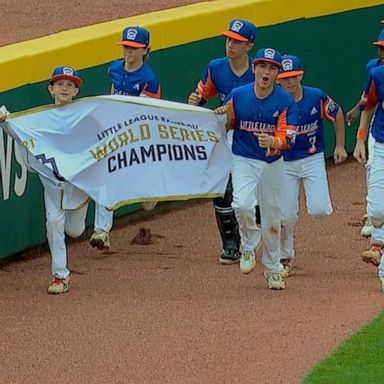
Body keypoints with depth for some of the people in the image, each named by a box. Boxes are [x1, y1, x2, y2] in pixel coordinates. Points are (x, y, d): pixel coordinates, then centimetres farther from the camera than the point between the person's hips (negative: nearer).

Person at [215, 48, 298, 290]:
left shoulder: (285, 101, -10)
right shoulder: (238, 96, -6)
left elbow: (288, 137, -18)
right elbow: (225, 126, 7)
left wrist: (273, 142, -40)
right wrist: (222, 116, -17)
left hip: (273, 163, 1)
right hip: (244, 160, -1)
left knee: (272, 218, 10)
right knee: (242, 205, -26)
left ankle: (273, 268, 32)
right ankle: (249, 246, 4)